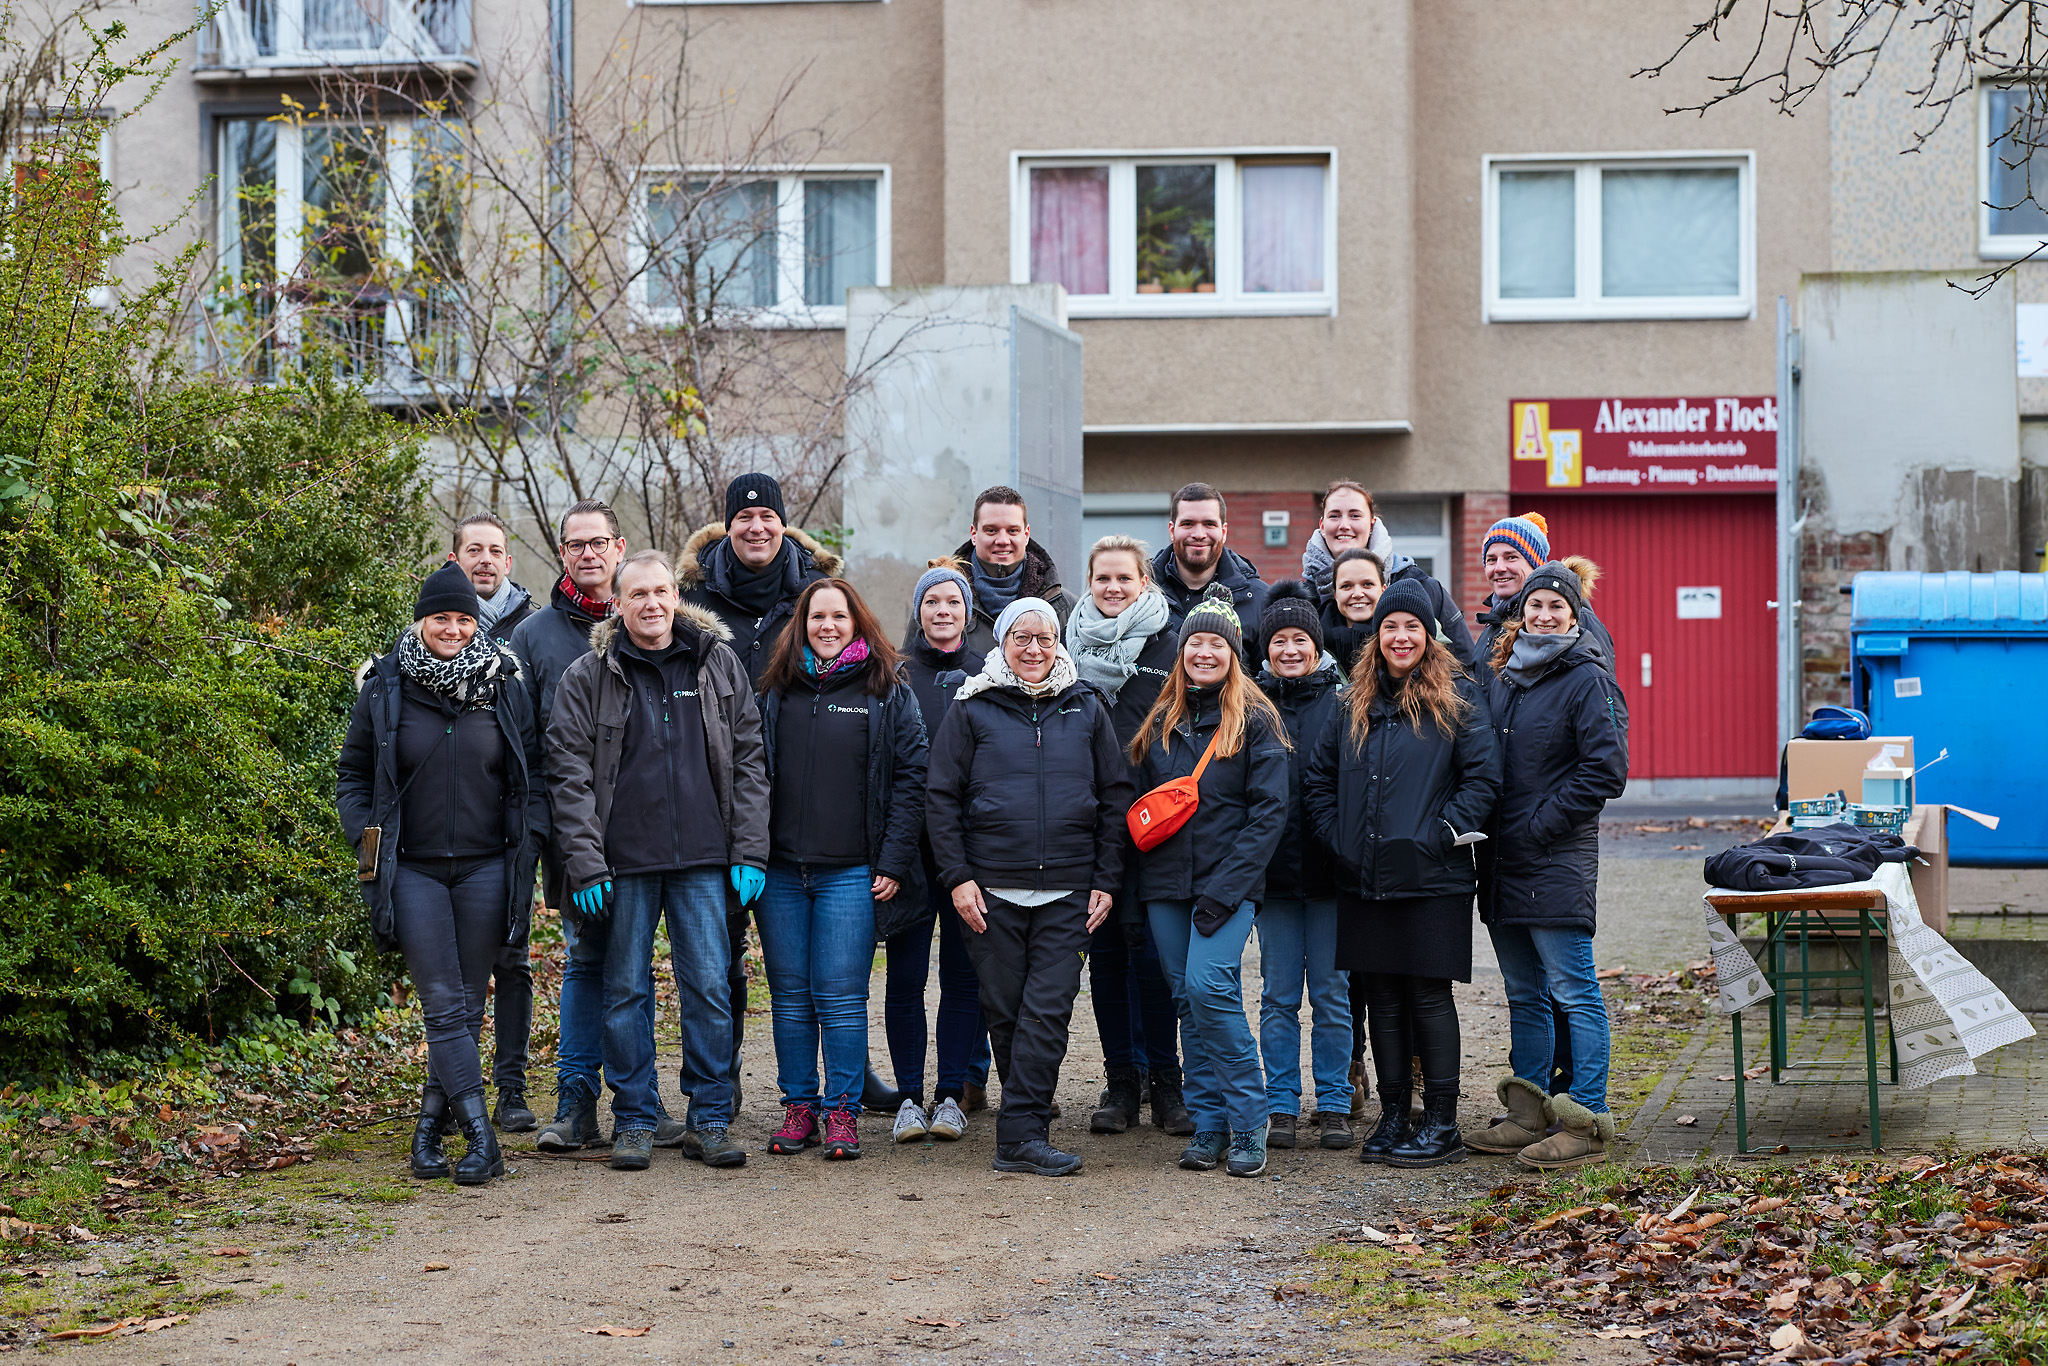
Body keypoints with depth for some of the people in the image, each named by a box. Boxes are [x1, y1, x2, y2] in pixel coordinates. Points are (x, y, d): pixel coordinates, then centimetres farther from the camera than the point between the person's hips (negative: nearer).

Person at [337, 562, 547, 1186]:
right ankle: (479, 1135, -12)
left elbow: (531, 773, 11)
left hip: (486, 869, 2)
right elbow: (352, 775, 10)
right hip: (413, 870, -1)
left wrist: (529, 842, 1)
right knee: (442, 1004, -9)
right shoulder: (385, 688, 2)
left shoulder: (503, 685, 5)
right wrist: (367, 840, -1)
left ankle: (432, 1117, 21)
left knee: (468, 1002, 6)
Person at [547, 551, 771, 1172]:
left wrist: (749, 852, 1)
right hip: (624, 862, -1)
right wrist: (585, 864, -8)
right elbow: (570, 775, 0)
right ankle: (634, 1120, 14)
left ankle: (709, 1120, 9)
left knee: (709, 987, 0)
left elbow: (749, 760, 8)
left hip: (702, 860, 1)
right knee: (625, 990, 4)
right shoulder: (587, 677, 3)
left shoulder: (719, 665, 7)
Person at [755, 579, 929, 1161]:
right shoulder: (776, 692, 11)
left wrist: (893, 862, -8)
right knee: (790, 996, 6)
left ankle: (842, 1112, 4)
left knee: (841, 998, -4)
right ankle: (799, 1107, 14)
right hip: (781, 871, 3)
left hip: (851, 872, -3)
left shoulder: (888, 693, 3)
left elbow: (910, 779, -1)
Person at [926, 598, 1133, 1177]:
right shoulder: (973, 710, 4)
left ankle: (1019, 1134, -9)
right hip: (992, 888, 0)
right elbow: (941, 798, 3)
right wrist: (957, 876, -6)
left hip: (1068, 891, 1)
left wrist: (1107, 880, 4)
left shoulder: (1086, 710, 10)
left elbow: (1115, 797, 12)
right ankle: (1029, 1112, 17)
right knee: (1004, 1009, 4)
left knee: (1049, 1009, -8)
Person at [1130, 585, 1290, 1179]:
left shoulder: (1255, 721, -2)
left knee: (1209, 985, -19)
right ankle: (1208, 1126, 12)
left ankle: (1247, 1123, -9)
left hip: (1228, 883, -5)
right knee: (1189, 1001, 5)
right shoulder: (1162, 722, 14)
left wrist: (1225, 887, -15)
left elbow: (1269, 812, -7)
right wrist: (1140, 876, 4)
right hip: (1167, 885, 5)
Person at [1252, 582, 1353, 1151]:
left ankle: (1334, 1105, 11)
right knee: (1279, 996, 5)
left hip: (1330, 869, -1)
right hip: (1272, 869, 1)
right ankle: (1281, 1106, 12)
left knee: (1332, 993, 3)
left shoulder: (1343, 703, 2)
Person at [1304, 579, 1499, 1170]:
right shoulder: (1355, 701, 13)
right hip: (1365, 878, 5)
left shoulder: (1457, 696, -1)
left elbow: (1482, 775, -7)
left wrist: (1444, 832, -14)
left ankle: (1441, 1126, 4)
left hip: (1431, 877, -5)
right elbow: (1319, 777, 17)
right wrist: (1336, 835, 5)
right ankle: (1393, 1119, 17)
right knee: (1382, 997, 9)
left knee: (1429, 995, -2)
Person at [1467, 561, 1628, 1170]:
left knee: (1573, 991, -5)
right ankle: (1528, 1114, 19)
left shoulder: (1588, 681, -7)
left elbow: (1605, 771, -13)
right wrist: (1483, 827, 8)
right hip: (1503, 860, 8)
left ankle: (1586, 1124, -3)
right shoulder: (1502, 679, 15)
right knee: (1523, 995, 13)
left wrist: (1540, 823, -13)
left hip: (1558, 861, -8)